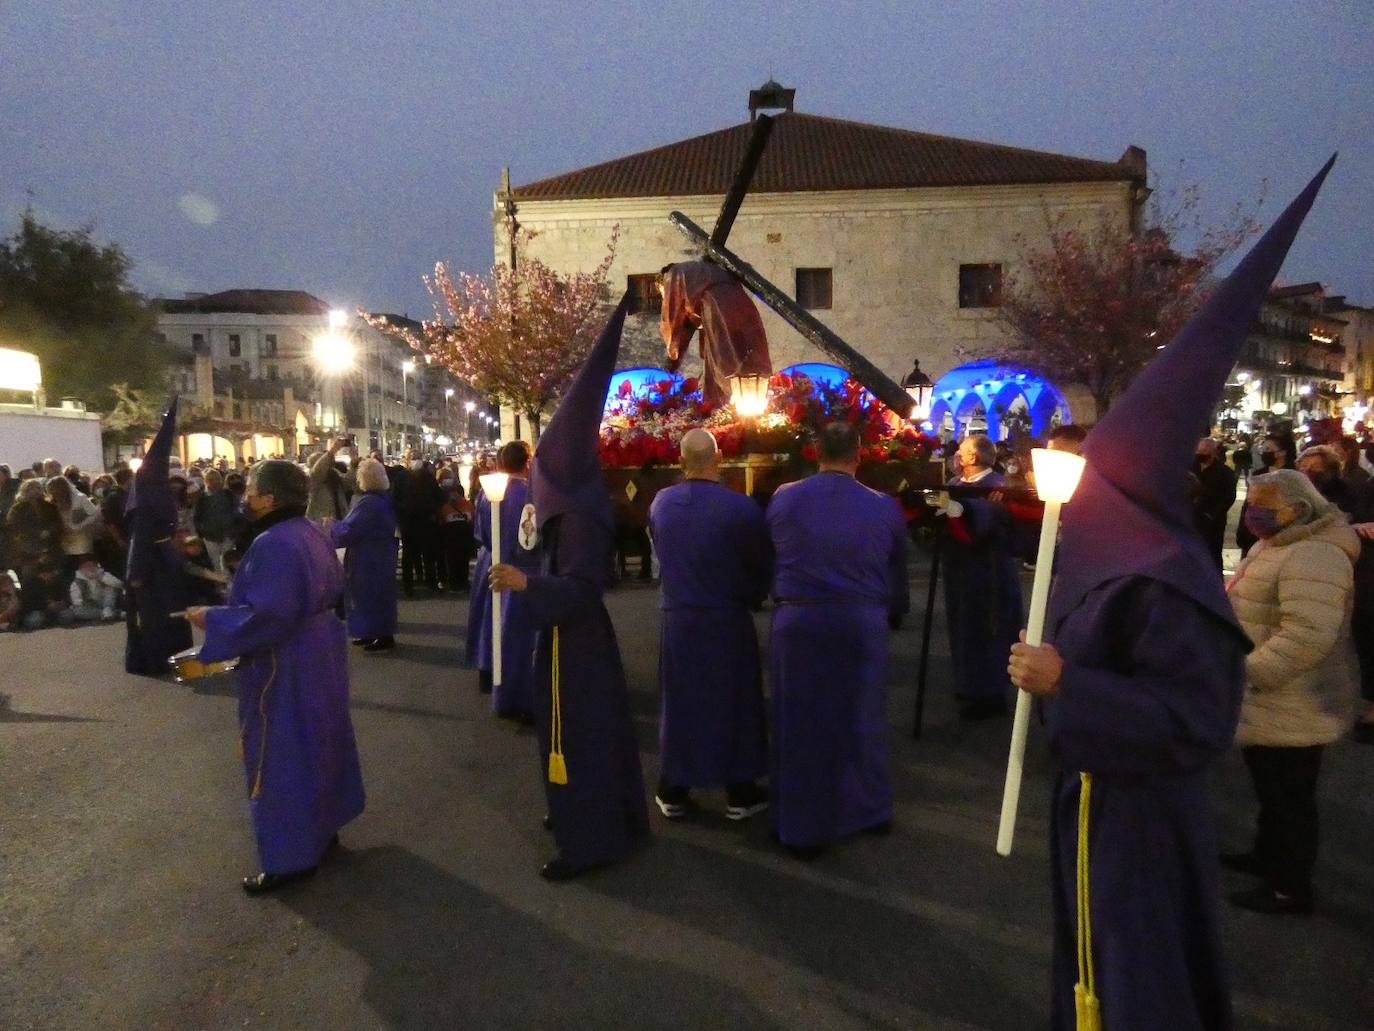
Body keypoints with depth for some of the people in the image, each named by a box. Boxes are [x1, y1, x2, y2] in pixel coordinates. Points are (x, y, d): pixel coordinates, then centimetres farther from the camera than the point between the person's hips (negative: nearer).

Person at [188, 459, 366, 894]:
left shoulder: (272, 545, -25)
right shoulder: (312, 533, 3)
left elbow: (266, 614, -28)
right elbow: (333, 589, 13)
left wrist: (212, 618, -18)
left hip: (286, 665, -10)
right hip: (318, 652, 10)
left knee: (282, 757, 2)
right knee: (319, 741, 20)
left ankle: (292, 856, 12)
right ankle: (323, 826, 36)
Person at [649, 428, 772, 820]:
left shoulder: (660, 502, -5)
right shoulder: (740, 506, -18)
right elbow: (763, 564, -6)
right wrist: (749, 598, 14)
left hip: (676, 617, 3)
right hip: (727, 620, -3)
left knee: (679, 702, 14)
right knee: (734, 703, 11)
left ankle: (673, 792, 23)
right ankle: (740, 793, 20)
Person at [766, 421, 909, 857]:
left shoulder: (783, 498, 0)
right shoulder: (884, 506, -1)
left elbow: (768, 560, 11)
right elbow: (897, 569, 10)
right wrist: (895, 612, 28)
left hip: (797, 621, 0)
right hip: (862, 621, 1)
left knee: (800, 723, 8)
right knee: (862, 717, 18)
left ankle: (802, 828, 18)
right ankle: (870, 809, 34)